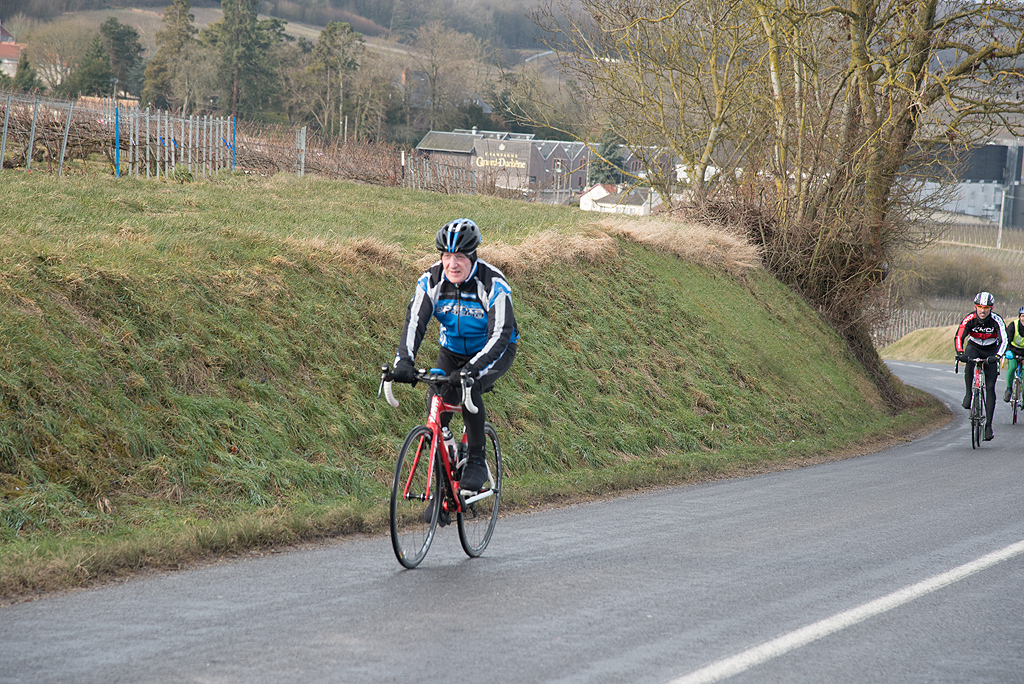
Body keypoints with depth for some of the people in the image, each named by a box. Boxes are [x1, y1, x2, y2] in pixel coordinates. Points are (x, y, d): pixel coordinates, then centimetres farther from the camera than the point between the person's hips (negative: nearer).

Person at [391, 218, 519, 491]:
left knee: (468, 386, -32)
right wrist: (404, 361, -42)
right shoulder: (431, 281, -18)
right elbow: (415, 322, -25)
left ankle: (476, 461, -20)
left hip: (493, 352, -4)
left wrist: (474, 367, -50)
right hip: (453, 350, 4)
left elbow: (500, 334, -36)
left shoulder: (493, 284, -29)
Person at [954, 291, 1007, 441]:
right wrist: (960, 353, -48)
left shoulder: (996, 320, -24)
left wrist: (997, 356, -50)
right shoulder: (969, 319, -22)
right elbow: (959, 337, -29)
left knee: (990, 388, -9)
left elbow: (1003, 340, -32)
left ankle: (988, 425, -5)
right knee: (969, 363, -37)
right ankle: (968, 393, -19)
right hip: (973, 347, 0)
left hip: (991, 352, 0)